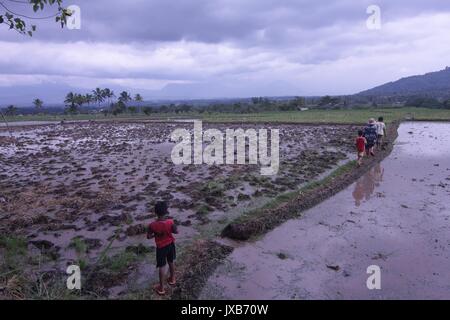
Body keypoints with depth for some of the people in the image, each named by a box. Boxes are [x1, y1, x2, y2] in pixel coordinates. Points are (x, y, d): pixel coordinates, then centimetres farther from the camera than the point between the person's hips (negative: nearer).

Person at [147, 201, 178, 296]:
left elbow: (148, 236, -12)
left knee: (162, 266, 12)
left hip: (161, 247, -2)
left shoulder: (152, 225, -25)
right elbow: (176, 231, -9)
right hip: (170, 244, 2)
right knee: (171, 262, 25)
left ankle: (161, 288, 24)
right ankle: (172, 279, 46)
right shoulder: (170, 222, -24)